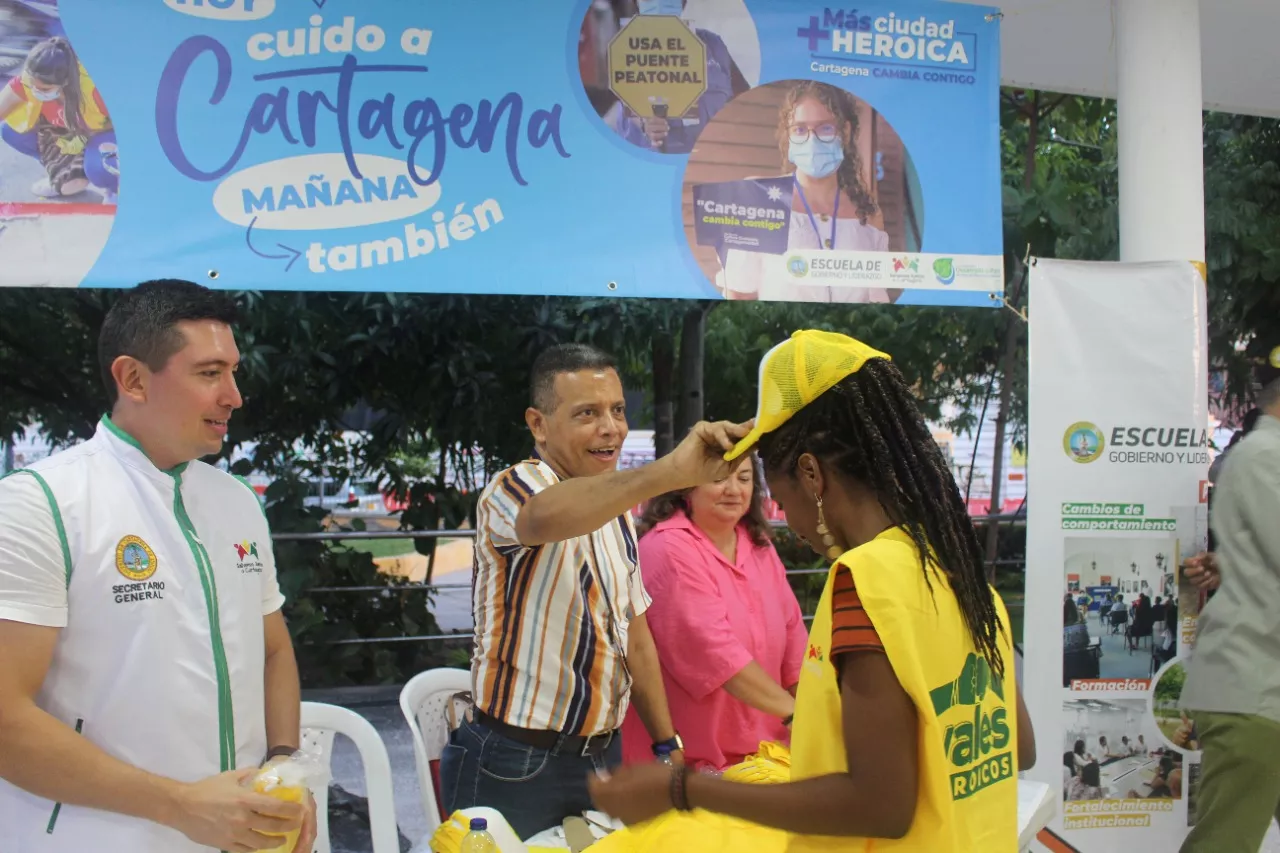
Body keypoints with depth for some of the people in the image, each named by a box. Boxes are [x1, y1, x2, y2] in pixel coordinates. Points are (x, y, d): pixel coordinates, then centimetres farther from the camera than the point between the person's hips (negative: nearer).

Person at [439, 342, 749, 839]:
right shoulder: (512, 490, -17)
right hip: (514, 765, -7)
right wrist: (671, 472, -57)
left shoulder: (615, 510, 8)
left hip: (603, 755, 7)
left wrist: (667, 744, 12)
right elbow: (544, 517, -43)